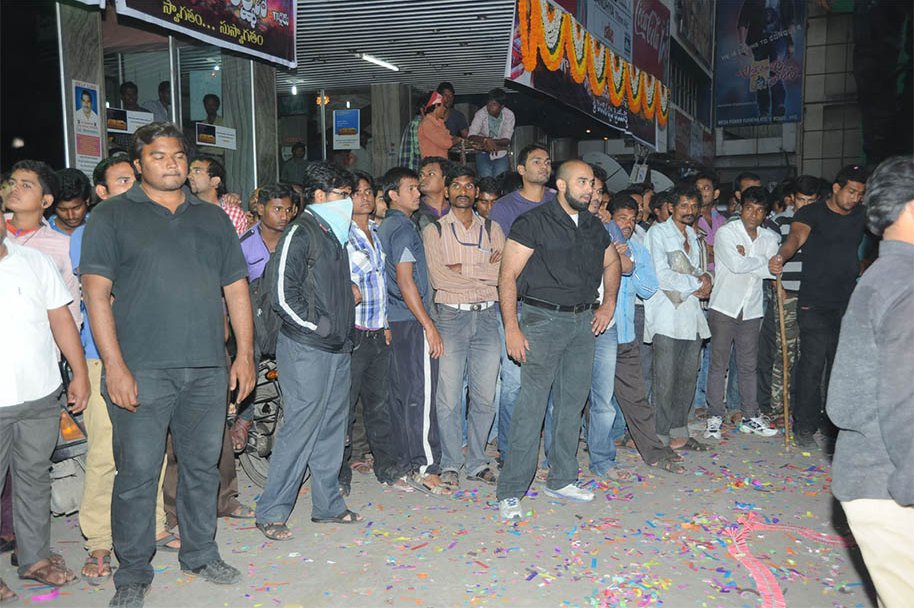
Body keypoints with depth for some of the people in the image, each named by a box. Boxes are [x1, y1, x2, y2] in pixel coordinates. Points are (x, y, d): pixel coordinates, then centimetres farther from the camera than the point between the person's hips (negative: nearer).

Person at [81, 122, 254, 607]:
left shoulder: (212, 218, 14)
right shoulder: (112, 216, 3)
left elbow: (236, 288, 14)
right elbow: (96, 294, -5)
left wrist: (245, 354, 7)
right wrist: (115, 366, -13)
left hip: (208, 368, 4)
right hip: (142, 371, -3)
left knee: (202, 466, 13)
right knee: (137, 473, 2)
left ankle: (201, 554, 30)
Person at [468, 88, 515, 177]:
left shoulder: (509, 115, -7)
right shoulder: (480, 114, -11)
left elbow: (506, 140, -10)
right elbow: (471, 136, -18)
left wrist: (492, 142, -28)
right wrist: (486, 140, -36)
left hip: (501, 153, 1)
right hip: (483, 152, -1)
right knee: (485, 176, -18)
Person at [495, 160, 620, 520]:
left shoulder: (594, 227, 13)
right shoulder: (533, 222, -7)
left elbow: (611, 263, 29)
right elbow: (507, 276, -11)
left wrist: (609, 303, 15)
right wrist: (512, 328, -17)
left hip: (583, 321, 7)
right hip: (544, 318, -6)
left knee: (573, 403, 12)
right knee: (532, 405, -8)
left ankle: (561, 480, 26)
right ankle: (510, 493, 0)